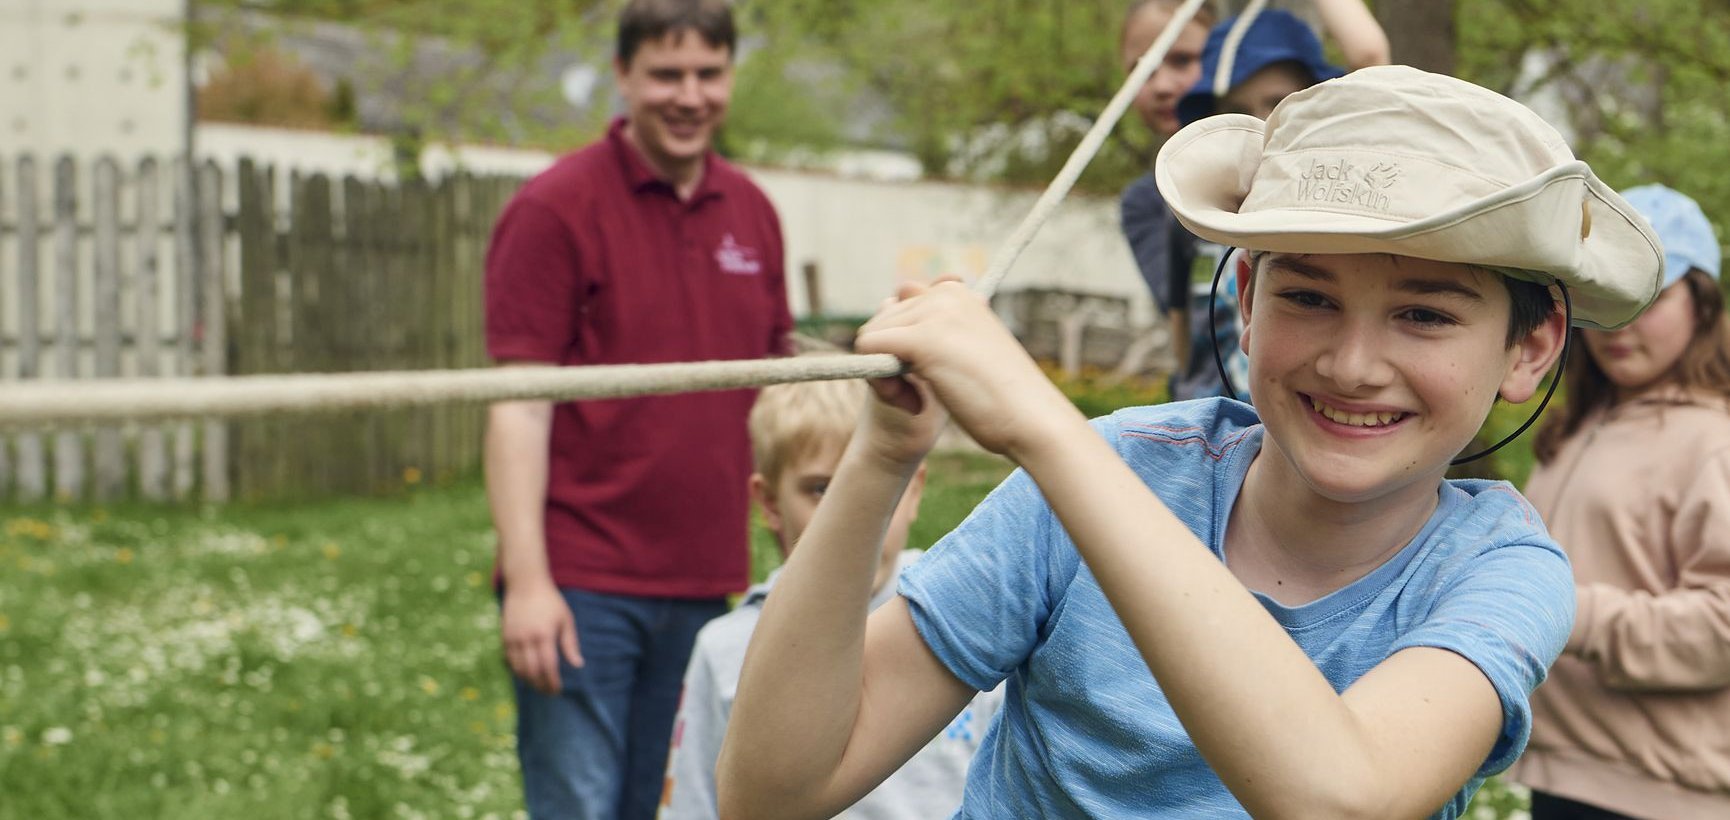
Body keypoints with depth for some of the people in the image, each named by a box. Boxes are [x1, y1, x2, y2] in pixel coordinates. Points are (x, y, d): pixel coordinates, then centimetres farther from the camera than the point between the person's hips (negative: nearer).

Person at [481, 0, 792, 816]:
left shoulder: (752, 213, 10)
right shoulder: (556, 208, -7)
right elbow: (517, 407, -11)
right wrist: (526, 579, -17)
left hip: (703, 584, 6)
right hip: (581, 586, -5)